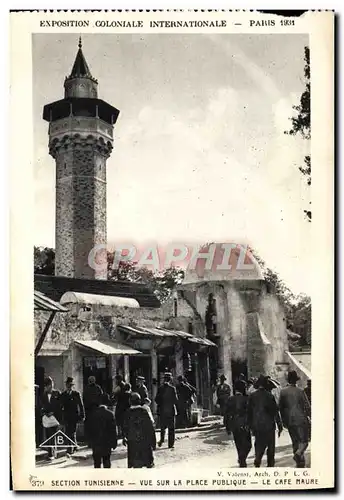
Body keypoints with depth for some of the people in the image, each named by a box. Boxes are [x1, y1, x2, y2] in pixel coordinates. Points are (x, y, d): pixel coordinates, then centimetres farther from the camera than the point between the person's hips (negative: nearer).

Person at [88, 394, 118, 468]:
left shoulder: (93, 414, -5)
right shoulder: (110, 414, -11)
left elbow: (90, 429, 1)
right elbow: (113, 429, -8)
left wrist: (90, 441, 11)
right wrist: (114, 442, 1)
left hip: (95, 443, 1)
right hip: (107, 443, -1)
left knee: (97, 463, 10)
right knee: (107, 463, 8)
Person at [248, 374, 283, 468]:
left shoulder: (252, 396, 1)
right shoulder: (269, 396, -8)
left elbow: (249, 412, 5)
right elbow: (275, 412, -6)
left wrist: (251, 426, 13)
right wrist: (280, 426, 0)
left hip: (257, 426, 2)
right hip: (269, 425, -2)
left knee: (259, 445, 12)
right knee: (270, 446, 11)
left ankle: (257, 459, -11)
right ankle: (270, 464, 13)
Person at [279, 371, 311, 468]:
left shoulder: (283, 391, 2)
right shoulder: (300, 391, -8)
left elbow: (280, 407, 6)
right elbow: (307, 406, -7)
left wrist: (284, 421, 15)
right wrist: (310, 417, 4)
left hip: (289, 421, 4)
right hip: (301, 419, -4)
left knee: (295, 442, 15)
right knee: (304, 441, 3)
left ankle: (300, 462, 16)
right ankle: (298, 453, -23)